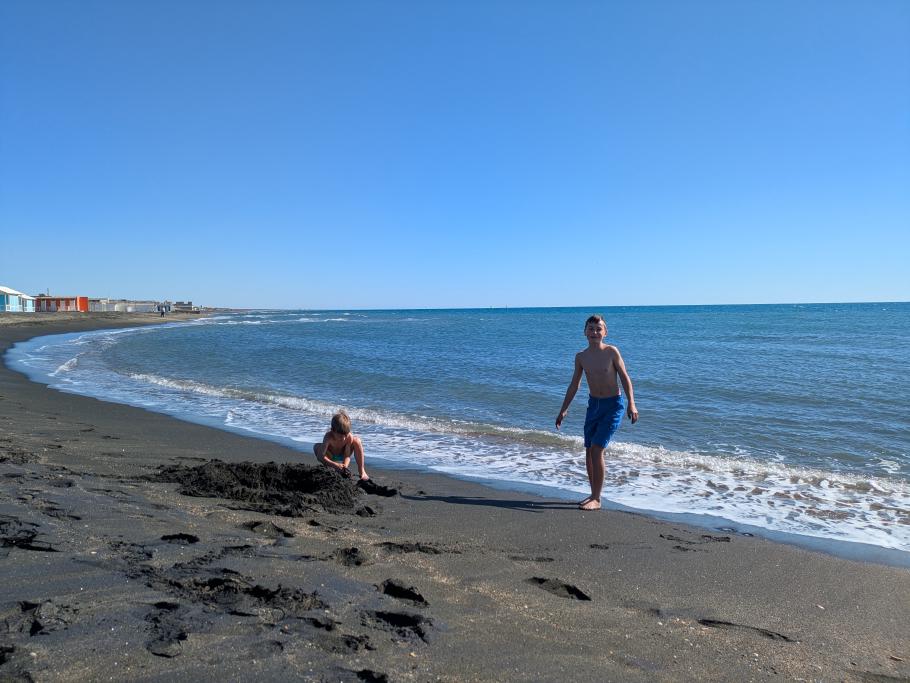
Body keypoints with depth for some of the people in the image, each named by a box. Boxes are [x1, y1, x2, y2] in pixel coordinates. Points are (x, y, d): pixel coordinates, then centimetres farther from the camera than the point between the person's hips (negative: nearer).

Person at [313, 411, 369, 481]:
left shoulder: (349, 437, -30)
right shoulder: (329, 437, -37)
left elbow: (347, 456, -27)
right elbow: (320, 457, -44)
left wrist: (344, 466, -48)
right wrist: (336, 465, -55)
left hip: (342, 456, 2)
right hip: (331, 457, -1)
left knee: (357, 440, -25)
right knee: (316, 446, -31)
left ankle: (362, 471, -17)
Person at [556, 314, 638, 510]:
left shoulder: (612, 352, -10)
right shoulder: (581, 357, 2)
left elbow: (625, 378, -7)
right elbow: (574, 385, 11)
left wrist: (631, 404, -17)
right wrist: (563, 410, 11)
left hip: (613, 405, -5)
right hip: (593, 404, 5)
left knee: (597, 449, -12)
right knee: (589, 452, 7)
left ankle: (596, 499, -3)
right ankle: (594, 494, 22)